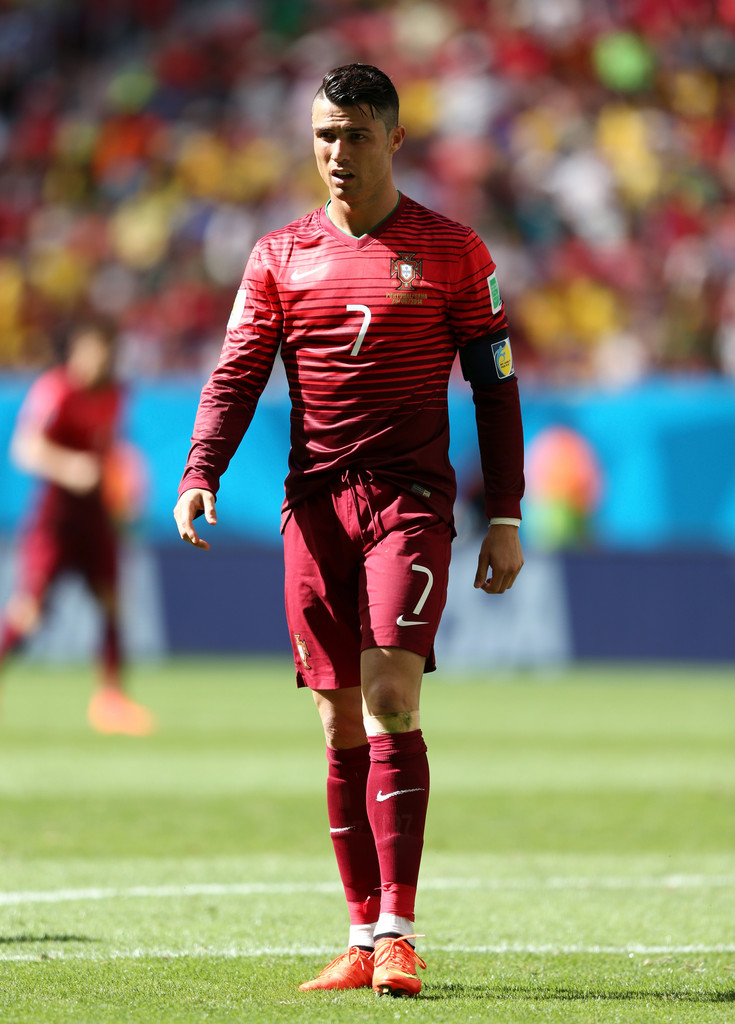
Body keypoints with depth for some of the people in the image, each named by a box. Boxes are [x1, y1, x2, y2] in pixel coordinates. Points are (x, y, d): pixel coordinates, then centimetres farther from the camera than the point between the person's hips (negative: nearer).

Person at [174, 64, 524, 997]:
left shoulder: (449, 251, 5)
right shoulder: (281, 256, 11)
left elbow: (495, 385, 7)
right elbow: (236, 376, 7)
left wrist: (505, 518, 1)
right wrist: (199, 475, -11)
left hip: (410, 498, -3)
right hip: (315, 503, 3)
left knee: (390, 696, -17)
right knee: (341, 724, 3)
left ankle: (397, 933, -17)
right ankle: (365, 935, 9)